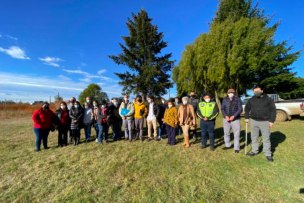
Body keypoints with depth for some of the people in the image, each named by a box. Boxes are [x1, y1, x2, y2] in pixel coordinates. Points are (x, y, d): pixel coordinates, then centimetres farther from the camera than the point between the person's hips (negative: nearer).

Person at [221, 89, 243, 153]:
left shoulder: (238, 99, 0)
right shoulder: (225, 99, 5)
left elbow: (240, 109, -6)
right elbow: (222, 109, 3)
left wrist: (233, 116, -17)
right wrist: (226, 116, -11)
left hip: (235, 119, -2)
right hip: (226, 119, 2)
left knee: (236, 134, 2)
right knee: (226, 133, 12)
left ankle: (236, 148, 17)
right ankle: (228, 145, 30)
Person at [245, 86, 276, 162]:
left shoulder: (268, 99, -1)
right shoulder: (251, 100, 7)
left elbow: (273, 110, -2)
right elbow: (247, 109, 18)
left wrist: (272, 121, -9)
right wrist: (246, 117, 12)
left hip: (265, 122, -3)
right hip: (254, 121, 3)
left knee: (266, 138, 3)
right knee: (254, 137, 11)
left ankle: (268, 154, 16)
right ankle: (254, 151, 25)